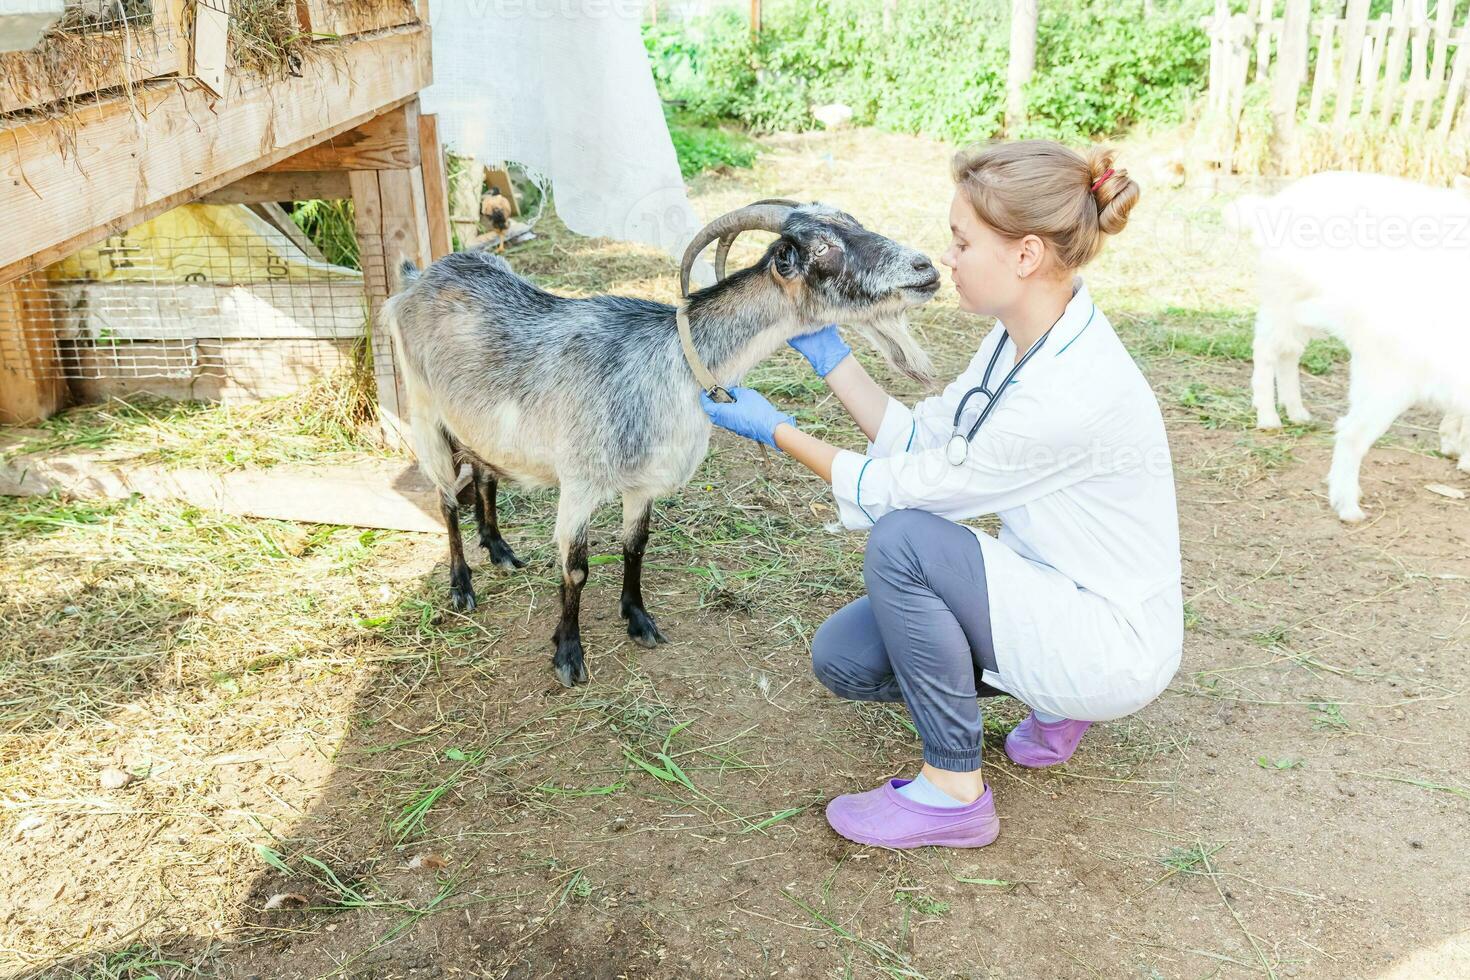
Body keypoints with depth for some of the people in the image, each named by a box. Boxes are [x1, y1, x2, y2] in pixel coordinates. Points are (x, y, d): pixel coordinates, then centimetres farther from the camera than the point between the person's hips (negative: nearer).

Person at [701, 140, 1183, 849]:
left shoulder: (1075, 391, -31)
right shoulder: (1021, 338, -3)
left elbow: (911, 488, -21)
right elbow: (919, 439, 3)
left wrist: (777, 431, -11)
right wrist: (828, 353, 0)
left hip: (1115, 644, -8)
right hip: (1051, 600, 9)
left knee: (904, 540, -28)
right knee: (841, 658, -1)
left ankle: (953, 792, -10)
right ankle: (1056, 695, 15)